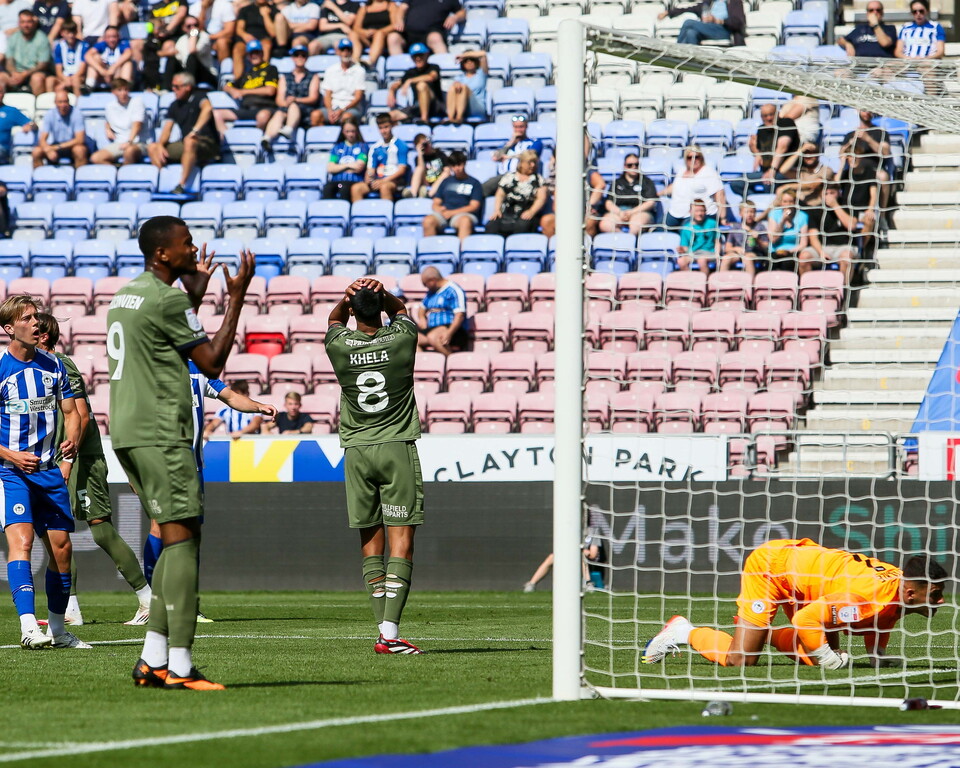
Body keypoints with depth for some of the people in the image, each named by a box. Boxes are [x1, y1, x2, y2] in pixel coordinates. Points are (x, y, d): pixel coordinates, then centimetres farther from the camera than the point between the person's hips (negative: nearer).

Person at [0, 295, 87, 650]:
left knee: (61, 548, 8)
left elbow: (70, 411, 16)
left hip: (49, 470, 6)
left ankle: (57, 629, 24)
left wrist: (72, 440, -5)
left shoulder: (53, 366, 8)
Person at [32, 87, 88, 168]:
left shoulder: (76, 113, -15)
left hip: (72, 146, -3)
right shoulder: (50, 115, -6)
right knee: (36, 152, -20)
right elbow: (42, 140, -10)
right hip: (55, 146, 3)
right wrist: (48, 150, -33)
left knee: (79, 150, -35)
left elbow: (80, 139, -19)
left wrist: (58, 147, -22)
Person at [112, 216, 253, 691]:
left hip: (125, 433, 10)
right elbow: (211, 363, -7)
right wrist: (236, 298, -3)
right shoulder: (168, 299, -11)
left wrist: (195, 295, 35)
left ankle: (152, 660, 9)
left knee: (177, 540, 13)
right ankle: (179, 665, -18)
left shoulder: (124, 296, 18)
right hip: (160, 434, -10)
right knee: (182, 538, -11)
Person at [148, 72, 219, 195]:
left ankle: (182, 185, -42)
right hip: (185, 145, 8)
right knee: (152, 148, -3)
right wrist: (160, 145, -9)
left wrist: (195, 131, -37)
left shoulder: (198, 97, -6)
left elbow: (207, 108, -28)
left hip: (207, 144, -8)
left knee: (190, 142, -41)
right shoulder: (175, 106, 14)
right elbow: (167, 128, 10)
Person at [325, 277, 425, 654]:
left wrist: (349, 296, 3)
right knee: (401, 538, -6)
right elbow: (400, 308, 18)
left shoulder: (339, 345, -2)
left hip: (356, 451, 2)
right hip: (398, 449, -2)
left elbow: (335, 318, 22)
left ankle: (383, 628, 6)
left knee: (371, 539, 9)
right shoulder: (401, 339, -5)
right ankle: (390, 630, -18)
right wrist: (381, 292, 0)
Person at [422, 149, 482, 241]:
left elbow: (474, 206, 3)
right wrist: (438, 209, -5)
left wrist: (452, 213, -7)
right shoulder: (446, 182, 26)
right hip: (444, 214, 3)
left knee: (465, 220, -40)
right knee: (428, 220, -31)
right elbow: (436, 203, 21)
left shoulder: (474, 183, 15)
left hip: (463, 214, -3)